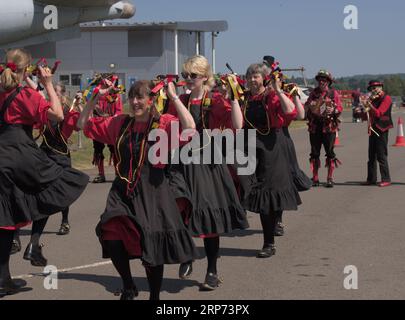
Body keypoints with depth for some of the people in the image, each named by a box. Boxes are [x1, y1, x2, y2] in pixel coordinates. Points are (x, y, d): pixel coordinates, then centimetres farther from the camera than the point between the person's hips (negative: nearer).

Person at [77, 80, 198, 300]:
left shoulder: (163, 123, -5)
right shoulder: (119, 123, 9)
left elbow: (190, 128, -25)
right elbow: (83, 124, 15)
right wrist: (96, 98, 4)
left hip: (151, 191, -3)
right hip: (122, 190, 3)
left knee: (151, 248, 2)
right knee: (112, 237, -15)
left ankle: (154, 295, 24)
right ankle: (128, 287, 11)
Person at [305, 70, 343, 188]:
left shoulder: (333, 93, 3)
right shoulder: (314, 93, 11)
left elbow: (340, 108, 0)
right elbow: (306, 106, 15)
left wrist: (333, 110, -19)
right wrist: (310, 106, -7)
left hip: (329, 126, -3)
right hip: (314, 126, 3)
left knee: (330, 153, -3)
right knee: (314, 152, 5)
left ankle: (330, 179, 3)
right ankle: (315, 178, 12)